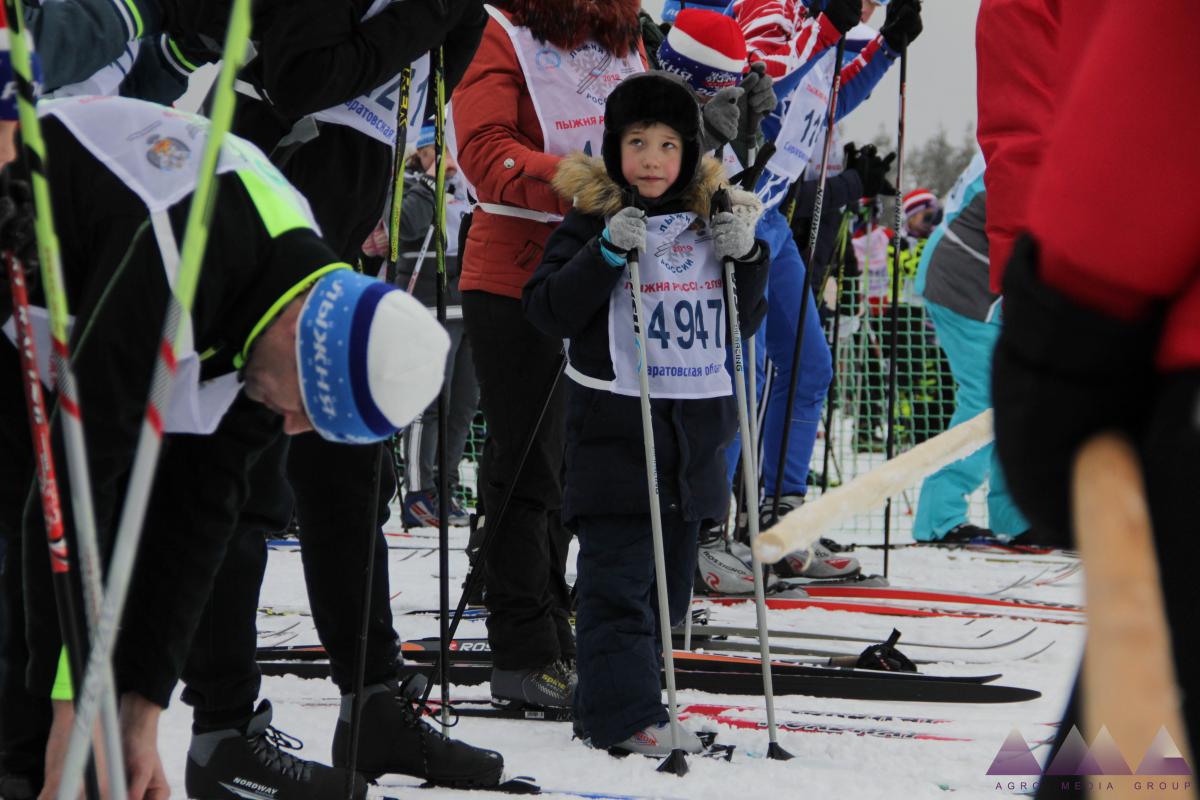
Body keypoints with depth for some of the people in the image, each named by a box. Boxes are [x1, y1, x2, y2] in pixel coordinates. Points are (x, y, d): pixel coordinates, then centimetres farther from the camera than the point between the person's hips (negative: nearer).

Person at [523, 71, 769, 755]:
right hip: (615, 422, -6)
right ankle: (625, 711, -5)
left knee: (671, 577, 11)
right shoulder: (594, 219, -4)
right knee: (618, 576, -7)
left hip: (696, 423, 6)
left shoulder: (710, 220, 10)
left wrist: (746, 256, -2)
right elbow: (550, 310, -11)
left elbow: (745, 320, 15)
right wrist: (608, 252, -22)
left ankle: (615, 697, 22)